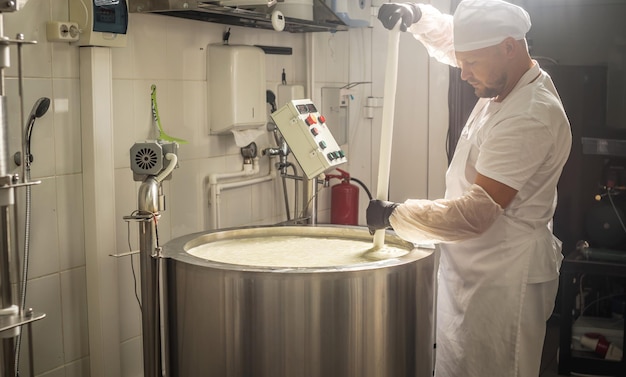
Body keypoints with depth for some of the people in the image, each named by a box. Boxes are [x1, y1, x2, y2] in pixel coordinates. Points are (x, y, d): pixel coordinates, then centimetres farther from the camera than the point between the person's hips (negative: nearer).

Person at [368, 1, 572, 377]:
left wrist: (395, 214, -18)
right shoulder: (507, 79, 3)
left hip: (505, 279, -9)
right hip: (473, 269, 9)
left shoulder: (531, 116, -25)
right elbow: (449, 38, 20)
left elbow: (476, 213, -29)